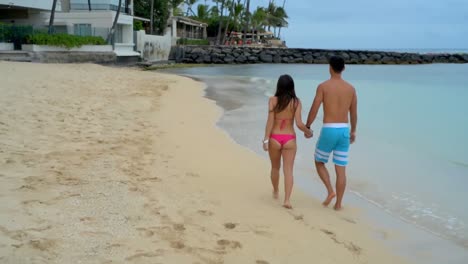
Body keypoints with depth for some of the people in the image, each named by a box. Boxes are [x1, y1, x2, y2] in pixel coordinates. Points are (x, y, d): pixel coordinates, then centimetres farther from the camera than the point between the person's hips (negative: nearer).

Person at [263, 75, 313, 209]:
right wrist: (308, 131, 10)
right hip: (289, 139, -1)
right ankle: (287, 200, -11)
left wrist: (266, 139, -8)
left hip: (274, 138, 1)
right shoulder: (296, 102, -4)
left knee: (275, 167, 21)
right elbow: (299, 124, -9)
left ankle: (275, 192, 41)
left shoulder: (273, 100, -5)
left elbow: (270, 121, -11)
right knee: (288, 170, 1)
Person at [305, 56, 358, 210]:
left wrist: (307, 127, 8)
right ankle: (338, 203, 11)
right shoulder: (351, 88, 7)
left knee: (319, 162, 17)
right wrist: (353, 131, 27)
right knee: (341, 169, 8)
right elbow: (354, 113, 14)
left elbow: (314, 110, -6)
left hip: (328, 130, -3)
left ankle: (330, 191, 1)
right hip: (344, 130, 4)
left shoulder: (323, 86, -6)